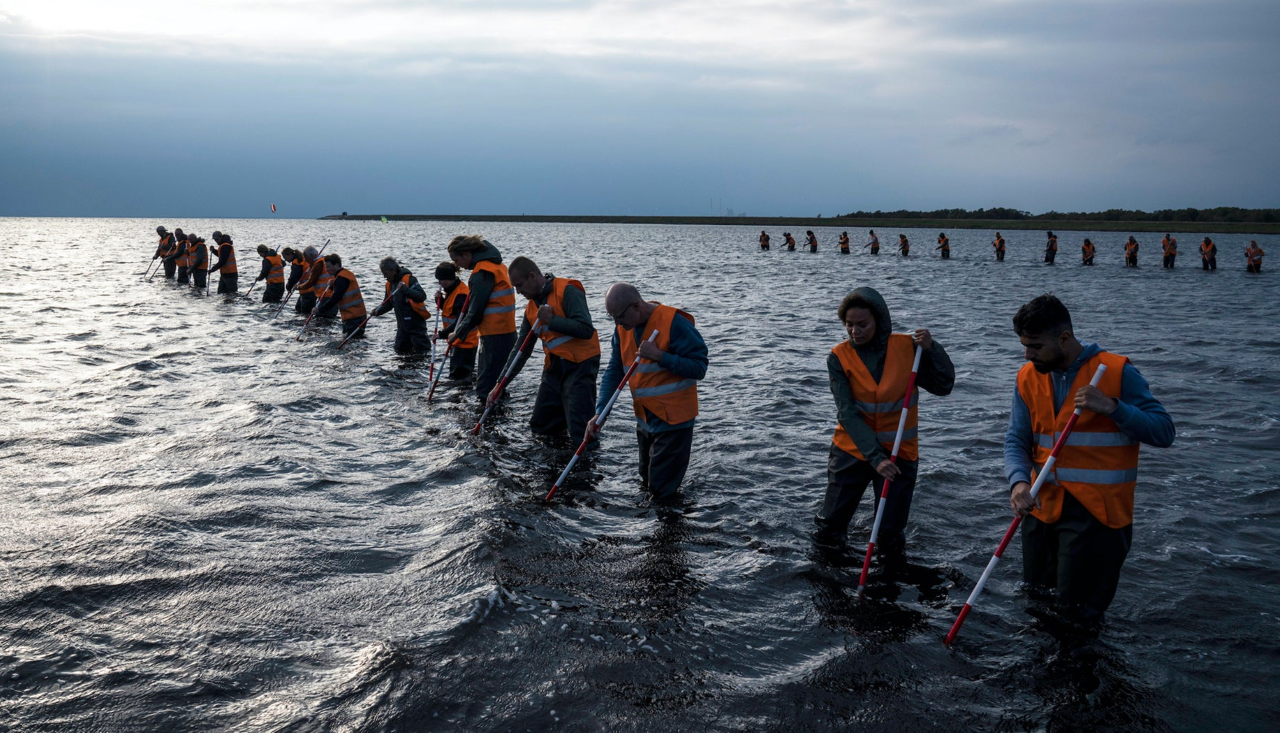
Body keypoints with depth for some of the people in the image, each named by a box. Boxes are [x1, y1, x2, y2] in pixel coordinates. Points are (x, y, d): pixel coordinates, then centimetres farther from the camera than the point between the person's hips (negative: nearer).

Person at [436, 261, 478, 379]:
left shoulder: (461, 294, -23)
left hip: (465, 341, -10)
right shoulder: (451, 290, 8)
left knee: (458, 376, -11)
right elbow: (447, 309, 19)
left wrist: (443, 334, -26)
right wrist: (440, 300, -1)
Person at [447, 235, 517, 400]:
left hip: (495, 337, -10)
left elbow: (475, 312, -14)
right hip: (505, 332, 10)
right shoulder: (495, 264, 15)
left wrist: (458, 334, -1)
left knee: (485, 389, -8)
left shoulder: (481, 273, -15)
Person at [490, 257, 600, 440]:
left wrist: (551, 320, -18)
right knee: (540, 427, 12)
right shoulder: (531, 308, 12)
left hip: (579, 365, -8)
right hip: (553, 368, 8)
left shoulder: (567, 291, -12)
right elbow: (521, 350, 15)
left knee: (580, 434, -14)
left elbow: (586, 330, -23)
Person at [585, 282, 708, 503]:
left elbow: (699, 368, -20)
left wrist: (660, 356, -30)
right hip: (645, 418, 7)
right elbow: (613, 372, 2)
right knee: (647, 483, 18)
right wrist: (599, 413, -9)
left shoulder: (674, 322, -20)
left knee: (663, 491, -5)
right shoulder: (623, 328, 2)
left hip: (673, 417, -7)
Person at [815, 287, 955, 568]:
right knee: (830, 525, 8)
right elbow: (847, 413, -16)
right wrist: (875, 458, -25)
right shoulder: (839, 357, -10)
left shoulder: (907, 347, -7)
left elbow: (943, 387, -4)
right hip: (852, 451, 0)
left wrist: (931, 349, -20)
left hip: (899, 454, 0)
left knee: (892, 535, 3)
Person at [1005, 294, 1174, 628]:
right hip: (1044, 504, 5)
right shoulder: (1028, 377, 4)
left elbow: (1163, 432, -11)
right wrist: (1019, 482, -19)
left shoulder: (1117, 372, -10)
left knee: (1077, 606, -5)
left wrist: (1111, 407, -25)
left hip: (1097, 509, -5)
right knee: (1037, 592, 17)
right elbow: (1016, 440, 0)